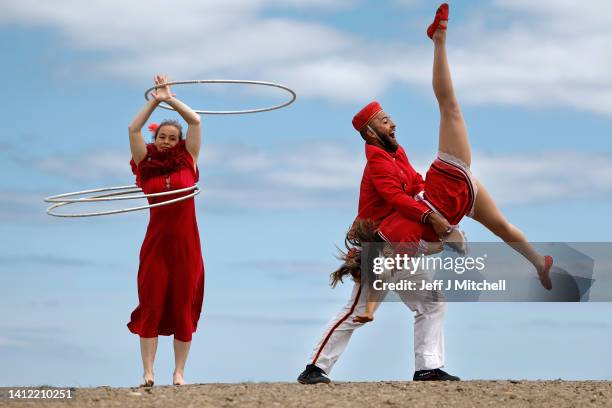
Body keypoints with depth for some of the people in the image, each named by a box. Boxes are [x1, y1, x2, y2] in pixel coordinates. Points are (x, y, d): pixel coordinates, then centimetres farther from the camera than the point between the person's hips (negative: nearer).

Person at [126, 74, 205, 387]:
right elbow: (134, 129, -2)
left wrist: (171, 98, 3)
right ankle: (148, 372, -5)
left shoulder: (187, 161, 7)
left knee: (183, 308, 2)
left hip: (185, 244, 1)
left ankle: (179, 372, 5)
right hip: (156, 243, -1)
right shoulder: (146, 165, 5)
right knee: (151, 306, -4)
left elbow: (195, 121, 3)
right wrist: (155, 101, -1)